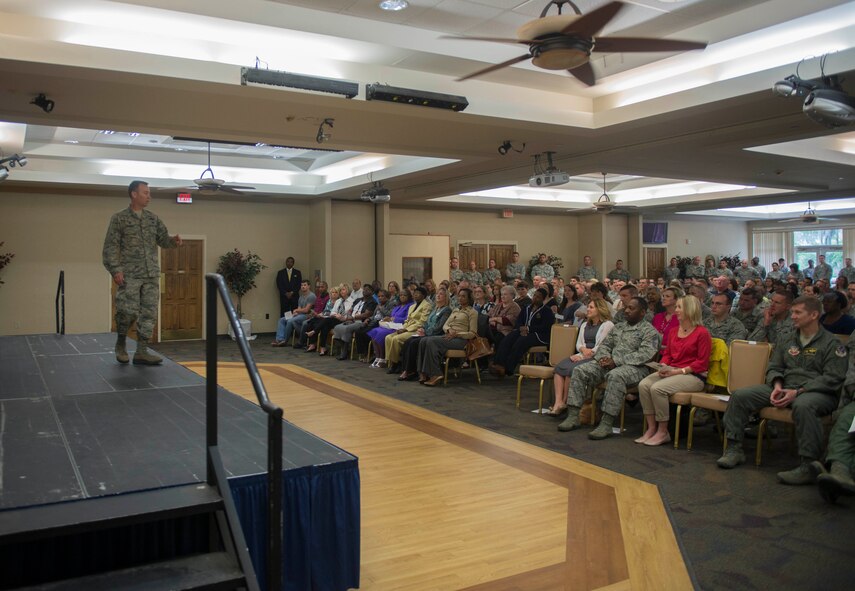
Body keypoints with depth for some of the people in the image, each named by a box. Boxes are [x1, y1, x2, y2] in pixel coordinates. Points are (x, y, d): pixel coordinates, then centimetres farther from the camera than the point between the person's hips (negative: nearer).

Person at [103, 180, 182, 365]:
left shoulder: (153, 218, 14)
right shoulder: (119, 218, 1)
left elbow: (163, 240, 13)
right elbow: (110, 247, -3)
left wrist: (173, 240, -10)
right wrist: (115, 270, -13)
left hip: (152, 275, 5)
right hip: (129, 275, -5)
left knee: (149, 313, 1)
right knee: (128, 311, -10)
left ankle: (141, 351, 7)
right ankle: (121, 344, 15)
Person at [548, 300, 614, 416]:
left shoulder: (608, 325, 1)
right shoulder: (584, 325, 27)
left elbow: (601, 347, -8)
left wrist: (582, 356, -13)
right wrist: (583, 349, -6)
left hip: (595, 358, -7)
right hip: (582, 356, 7)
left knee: (571, 369, -30)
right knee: (559, 367, -21)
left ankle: (564, 403, -18)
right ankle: (558, 402, -30)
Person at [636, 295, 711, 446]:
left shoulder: (702, 333, -7)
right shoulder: (673, 331, 16)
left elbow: (702, 362, -10)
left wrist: (679, 371, -16)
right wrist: (663, 367, -1)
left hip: (693, 375, -7)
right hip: (671, 371, 7)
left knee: (657, 388, -30)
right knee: (643, 385, -20)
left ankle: (663, 432, -16)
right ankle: (651, 428, -15)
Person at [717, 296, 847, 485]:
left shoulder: (831, 343, 0)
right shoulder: (787, 341, 18)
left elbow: (832, 379, -10)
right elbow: (774, 368, 18)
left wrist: (797, 392, -20)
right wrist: (777, 386, -6)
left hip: (818, 392, -6)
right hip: (785, 389, 6)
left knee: (803, 405, -42)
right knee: (740, 395, -10)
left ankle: (809, 466, -35)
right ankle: (734, 448, -5)